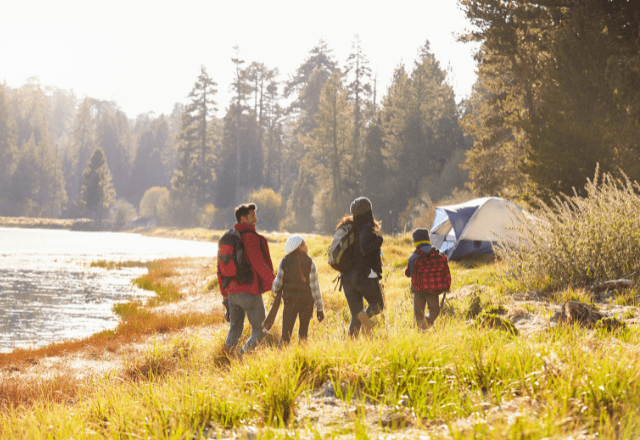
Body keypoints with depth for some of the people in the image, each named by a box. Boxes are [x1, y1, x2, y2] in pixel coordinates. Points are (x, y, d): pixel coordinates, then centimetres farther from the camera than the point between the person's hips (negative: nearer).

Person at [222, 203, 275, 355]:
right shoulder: (250, 237, -13)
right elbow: (259, 264, -20)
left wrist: (225, 292, 20)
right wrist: (274, 281, -11)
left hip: (232, 292, 8)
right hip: (250, 291, -8)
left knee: (234, 330, 18)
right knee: (259, 330, 3)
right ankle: (243, 356, -11)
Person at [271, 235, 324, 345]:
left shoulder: (284, 261, -4)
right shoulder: (309, 262, -8)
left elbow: (277, 284, -3)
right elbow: (315, 287, -7)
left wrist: (273, 290, 21)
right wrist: (319, 308, -1)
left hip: (289, 301, 0)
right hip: (306, 301, 0)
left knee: (286, 332, 1)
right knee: (303, 333, 14)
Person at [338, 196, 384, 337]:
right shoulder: (366, 228, -10)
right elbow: (364, 249, -23)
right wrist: (379, 240, -11)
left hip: (348, 278, 6)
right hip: (366, 276, -6)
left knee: (355, 316, 9)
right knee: (378, 305, 13)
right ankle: (366, 314, -17)